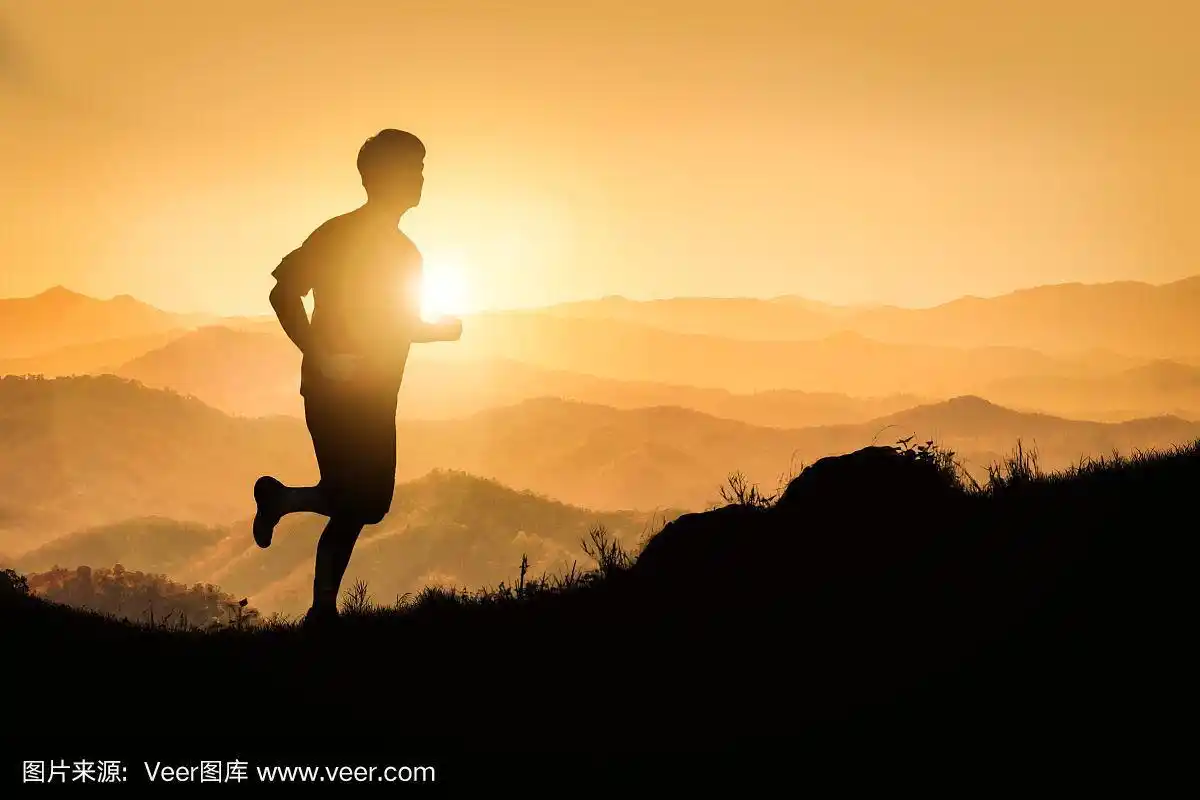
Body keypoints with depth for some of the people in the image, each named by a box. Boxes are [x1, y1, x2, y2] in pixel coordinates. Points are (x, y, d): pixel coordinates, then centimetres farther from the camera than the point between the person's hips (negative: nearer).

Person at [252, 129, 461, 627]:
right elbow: (284, 291, -13)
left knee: (366, 503, 8)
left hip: (376, 398, 8)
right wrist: (319, 356, -20)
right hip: (337, 393, -8)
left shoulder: (404, 251, 17)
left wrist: (442, 329, 7)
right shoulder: (340, 234, -7)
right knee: (352, 503, -11)